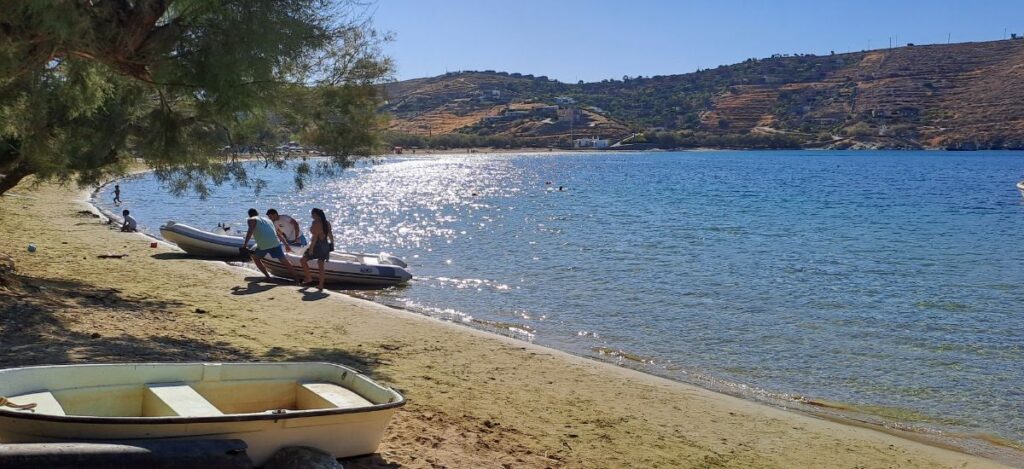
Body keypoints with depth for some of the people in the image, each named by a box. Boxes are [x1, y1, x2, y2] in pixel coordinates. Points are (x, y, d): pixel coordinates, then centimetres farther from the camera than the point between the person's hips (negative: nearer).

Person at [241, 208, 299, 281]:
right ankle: (296, 276, 11)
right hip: (275, 243, 4)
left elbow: (250, 231, -10)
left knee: (255, 257, 22)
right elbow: (278, 234, 33)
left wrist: (244, 244, -14)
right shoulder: (267, 220, 30)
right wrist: (286, 245, 39)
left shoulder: (251, 220, 11)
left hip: (263, 245, -4)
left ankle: (267, 276, 17)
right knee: (284, 260, 13)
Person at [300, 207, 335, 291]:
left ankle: (308, 278, 12)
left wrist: (311, 248, -20)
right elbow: (330, 235, 11)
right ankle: (321, 285, 9)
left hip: (317, 245, -8)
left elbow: (315, 236, -20)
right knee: (321, 266, 11)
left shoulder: (316, 222, -14)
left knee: (303, 260, 11)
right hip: (325, 246, 8)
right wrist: (331, 245, 21)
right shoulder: (327, 223, 9)